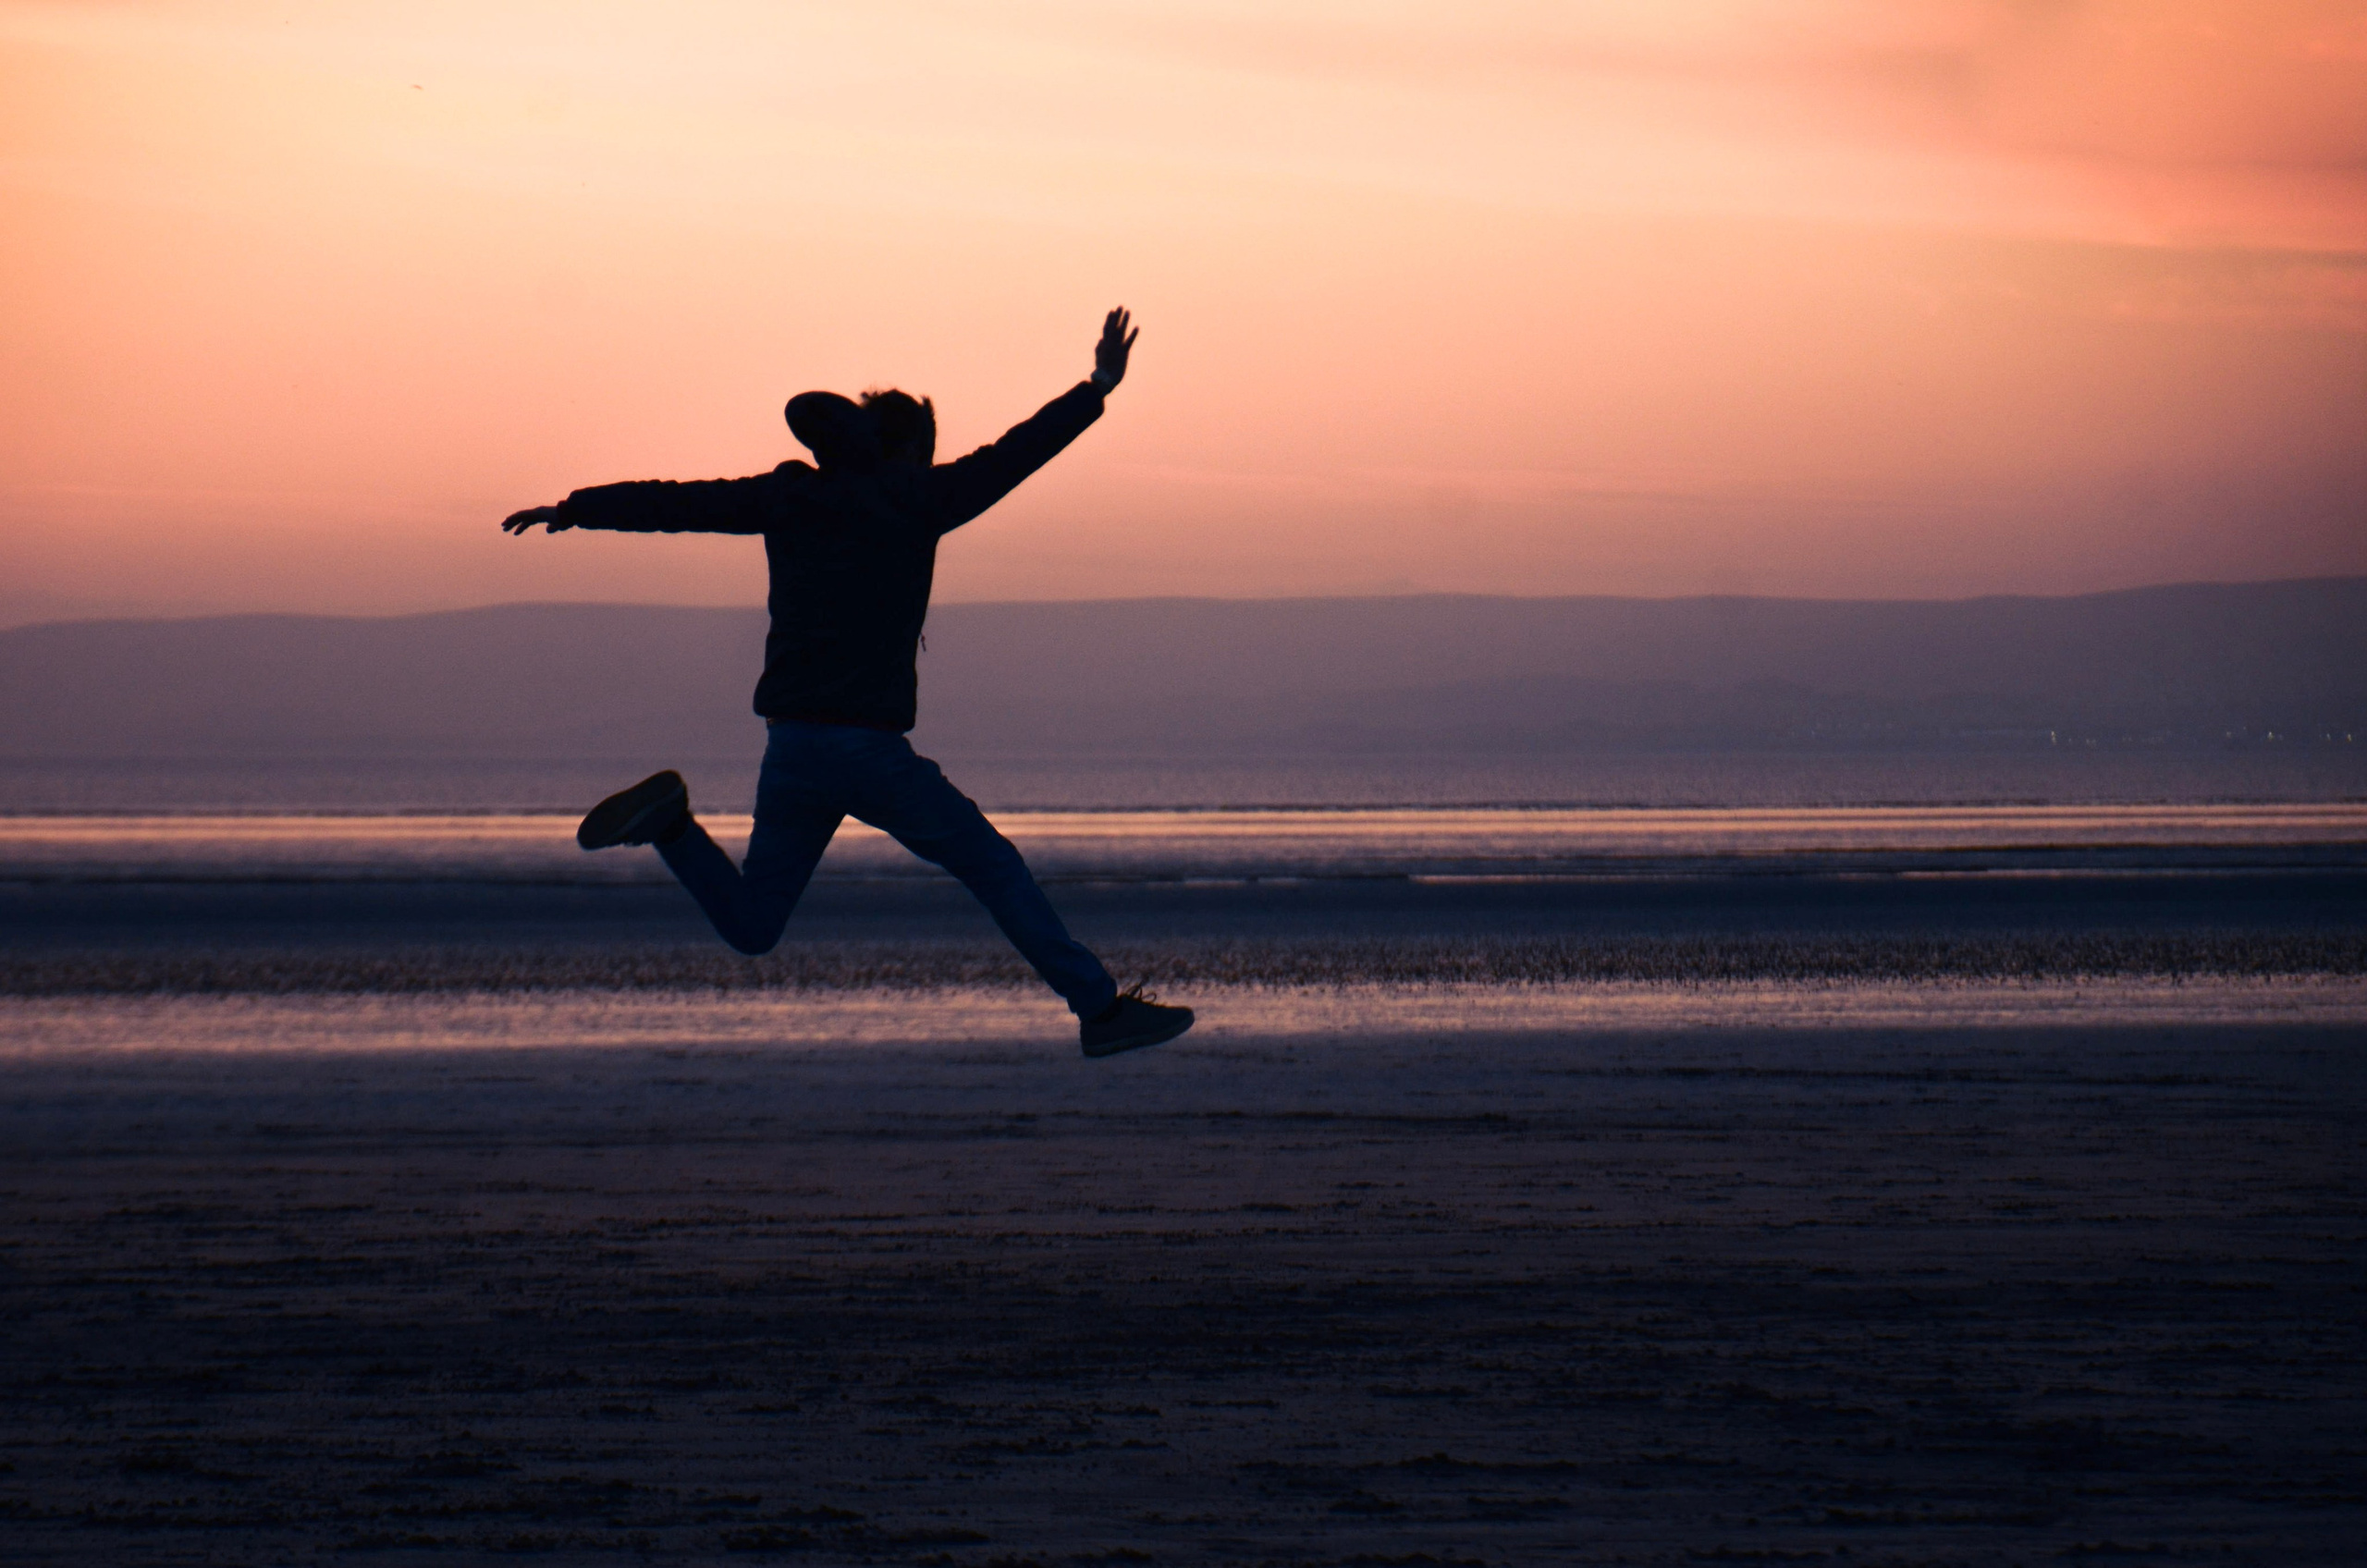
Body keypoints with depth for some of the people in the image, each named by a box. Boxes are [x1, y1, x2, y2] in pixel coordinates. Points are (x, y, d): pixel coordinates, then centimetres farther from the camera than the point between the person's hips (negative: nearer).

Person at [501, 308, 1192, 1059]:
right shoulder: (912, 502, -4)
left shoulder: (785, 497, 11)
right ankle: (1100, 1008, -2)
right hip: (868, 746, -5)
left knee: (750, 923, 15)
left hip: (788, 746, 5)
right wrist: (1098, 388, 4)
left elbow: (678, 502, 18)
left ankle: (669, 823, -7)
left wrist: (572, 511, 30)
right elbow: (1012, 456, -4)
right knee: (995, 868, 3)